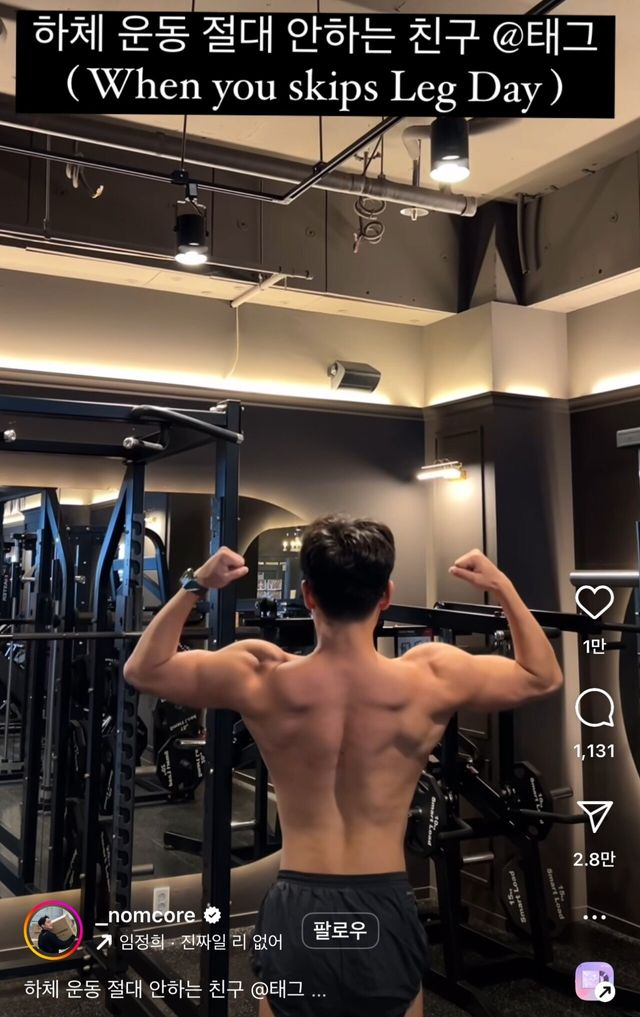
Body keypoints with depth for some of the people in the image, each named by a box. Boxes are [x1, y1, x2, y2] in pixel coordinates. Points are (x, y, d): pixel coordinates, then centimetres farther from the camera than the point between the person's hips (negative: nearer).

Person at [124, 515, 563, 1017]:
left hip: (297, 912, 0)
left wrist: (193, 586, 0)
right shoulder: (433, 678, -12)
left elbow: (143, 670, 4)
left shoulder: (260, 677, -12)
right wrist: (502, 586, 5)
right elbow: (544, 677, 6)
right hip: (387, 913, 0)